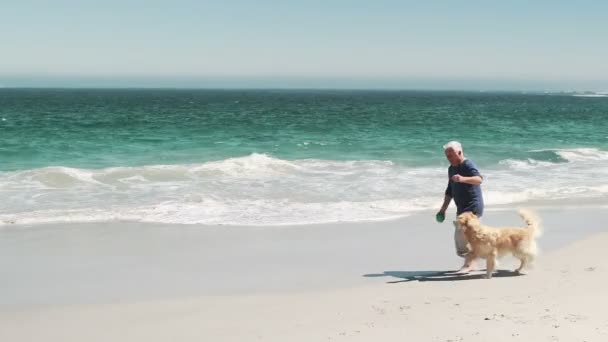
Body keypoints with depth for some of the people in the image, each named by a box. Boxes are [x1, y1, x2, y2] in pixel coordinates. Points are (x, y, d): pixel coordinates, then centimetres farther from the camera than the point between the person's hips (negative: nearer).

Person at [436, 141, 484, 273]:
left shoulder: (468, 165, -15)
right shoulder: (451, 169, 12)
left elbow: (479, 179, -34)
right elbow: (450, 191, 20)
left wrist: (463, 179, -51)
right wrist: (443, 209, 16)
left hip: (473, 206, -9)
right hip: (462, 208, 9)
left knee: (461, 234, -17)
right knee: (465, 236, 13)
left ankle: (468, 263, -10)